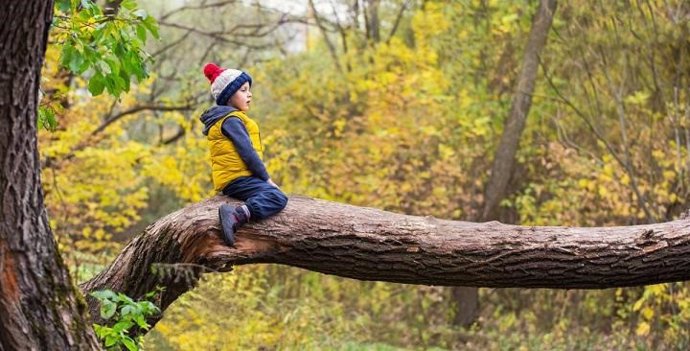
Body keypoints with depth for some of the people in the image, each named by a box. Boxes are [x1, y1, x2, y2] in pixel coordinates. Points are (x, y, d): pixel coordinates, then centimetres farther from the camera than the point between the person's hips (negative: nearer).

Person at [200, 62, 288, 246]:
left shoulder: (223, 119, 24)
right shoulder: (231, 120, -8)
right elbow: (247, 152, -15)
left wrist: (265, 179, 16)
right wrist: (267, 179, -10)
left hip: (229, 179, 10)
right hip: (238, 178, -10)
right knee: (278, 198, -26)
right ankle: (235, 216, -43)